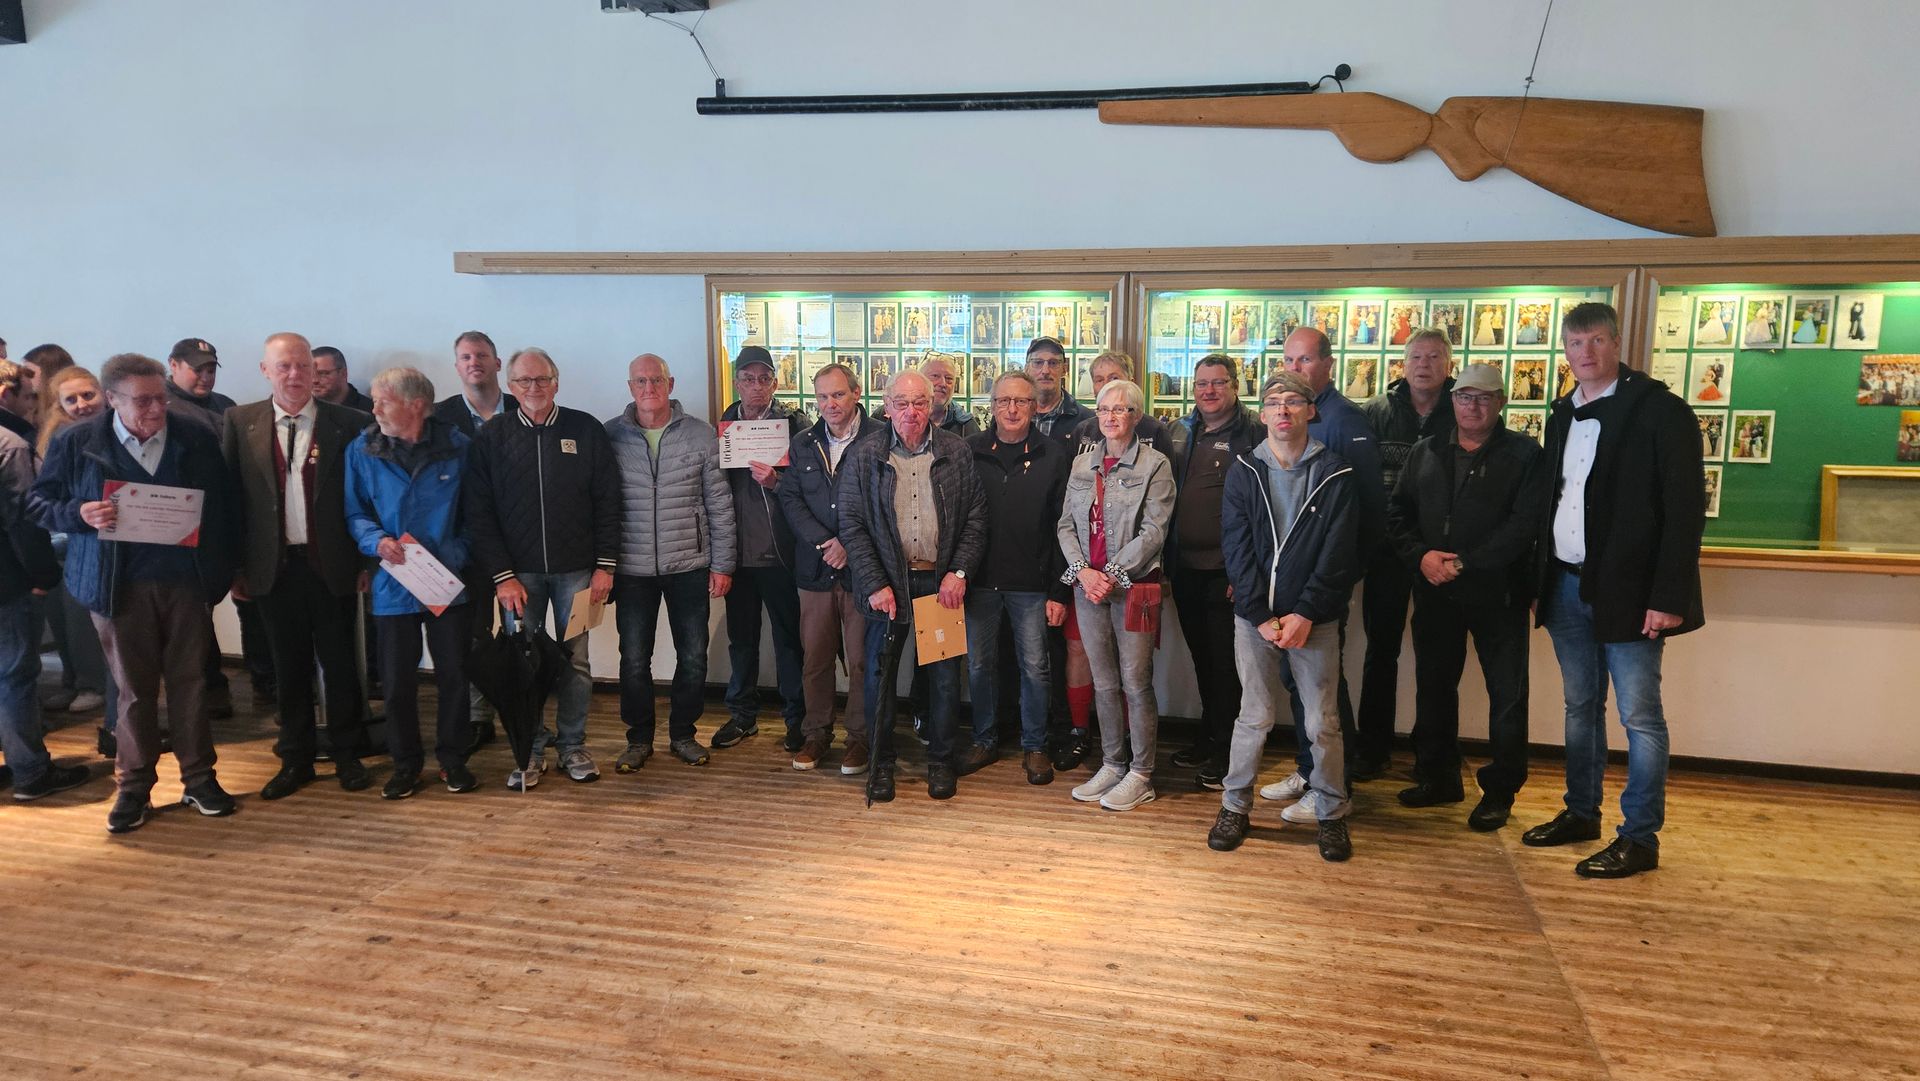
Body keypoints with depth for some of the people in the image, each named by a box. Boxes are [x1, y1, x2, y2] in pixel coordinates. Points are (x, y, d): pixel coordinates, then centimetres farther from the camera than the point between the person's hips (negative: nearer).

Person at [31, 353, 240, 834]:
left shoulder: (196, 437, 1)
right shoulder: (75, 443, -2)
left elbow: (224, 505, 4)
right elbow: (41, 503, 5)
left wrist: (225, 568, -2)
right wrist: (80, 513, -17)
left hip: (187, 580, 1)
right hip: (120, 584, -1)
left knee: (190, 681, 8)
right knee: (133, 688, 7)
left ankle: (199, 778, 19)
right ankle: (134, 788, 19)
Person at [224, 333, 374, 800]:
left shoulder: (349, 423, -3)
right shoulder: (240, 422, 3)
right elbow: (231, 496, 3)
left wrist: (367, 559, -3)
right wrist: (236, 565, 0)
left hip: (333, 565, -1)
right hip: (274, 566, 2)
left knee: (340, 663, 7)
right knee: (289, 667, 11)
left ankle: (347, 756, 21)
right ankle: (295, 759, 24)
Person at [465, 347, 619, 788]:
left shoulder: (586, 430, 2)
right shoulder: (491, 437, 2)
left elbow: (607, 502, 1)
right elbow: (478, 512, 0)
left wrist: (605, 565, -4)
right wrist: (502, 575, -7)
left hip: (576, 569, 0)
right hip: (518, 572, 0)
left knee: (575, 661, 6)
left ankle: (573, 746, 19)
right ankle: (529, 750, 16)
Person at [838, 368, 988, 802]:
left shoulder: (957, 452, 3)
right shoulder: (863, 456, -1)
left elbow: (976, 517, 4)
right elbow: (851, 525, -2)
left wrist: (958, 572, -6)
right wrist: (874, 585, -9)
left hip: (942, 582, 1)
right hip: (887, 583, -1)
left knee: (945, 675, 8)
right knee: (879, 673, 7)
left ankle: (941, 759, 25)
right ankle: (882, 761, 23)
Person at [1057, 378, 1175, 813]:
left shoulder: (1154, 465, -4)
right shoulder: (1082, 463, 11)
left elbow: (1153, 533, -11)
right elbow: (1066, 525, 8)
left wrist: (1112, 575, -15)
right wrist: (1083, 572, -7)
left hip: (1134, 587, -5)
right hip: (1088, 587, 5)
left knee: (1135, 683, 0)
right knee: (1104, 684, 12)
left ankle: (1141, 775, 11)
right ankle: (1111, 765, 24)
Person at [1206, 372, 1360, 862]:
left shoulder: (1335, 474, 0)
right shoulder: (1244, 471, 5)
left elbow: (1339, 555, -5)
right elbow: (1236, 550, -1)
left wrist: (1305, 614, -12)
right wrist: (1261, 615, -10)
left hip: (1314, 618, -1)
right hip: (1254, 616, 1)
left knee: (1322, 721, 4)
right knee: (1254, 715, 6)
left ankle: (1331, 814, 20)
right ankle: (1235, 806, 20)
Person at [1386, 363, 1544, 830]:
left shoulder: (1523, 454, -3)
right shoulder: (1424, 453, 11)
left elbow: (1524, 524, -13)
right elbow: (1397, 513, 8)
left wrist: (1464, 563, -17)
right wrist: (1421, 556, -10)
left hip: (1498, 593, -4)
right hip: (1435, 592, 4)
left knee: (1507, 694, 2)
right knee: (1433, 686, 13)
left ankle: (1499, 791, 15)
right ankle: (1437, 777, 28)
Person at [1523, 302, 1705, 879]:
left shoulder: (1660, 410, -8)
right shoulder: (1563, 415, 12)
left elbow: (1685, 511, -12)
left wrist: (1668, 597, -17)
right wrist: (1540, 582, 8)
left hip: (1627, 592, -6)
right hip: (1567, 586, 6)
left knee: (1639, 716, 0)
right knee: (1580, 708, 15)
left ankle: (1640, 839, 10)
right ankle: (1581, 814, 28)